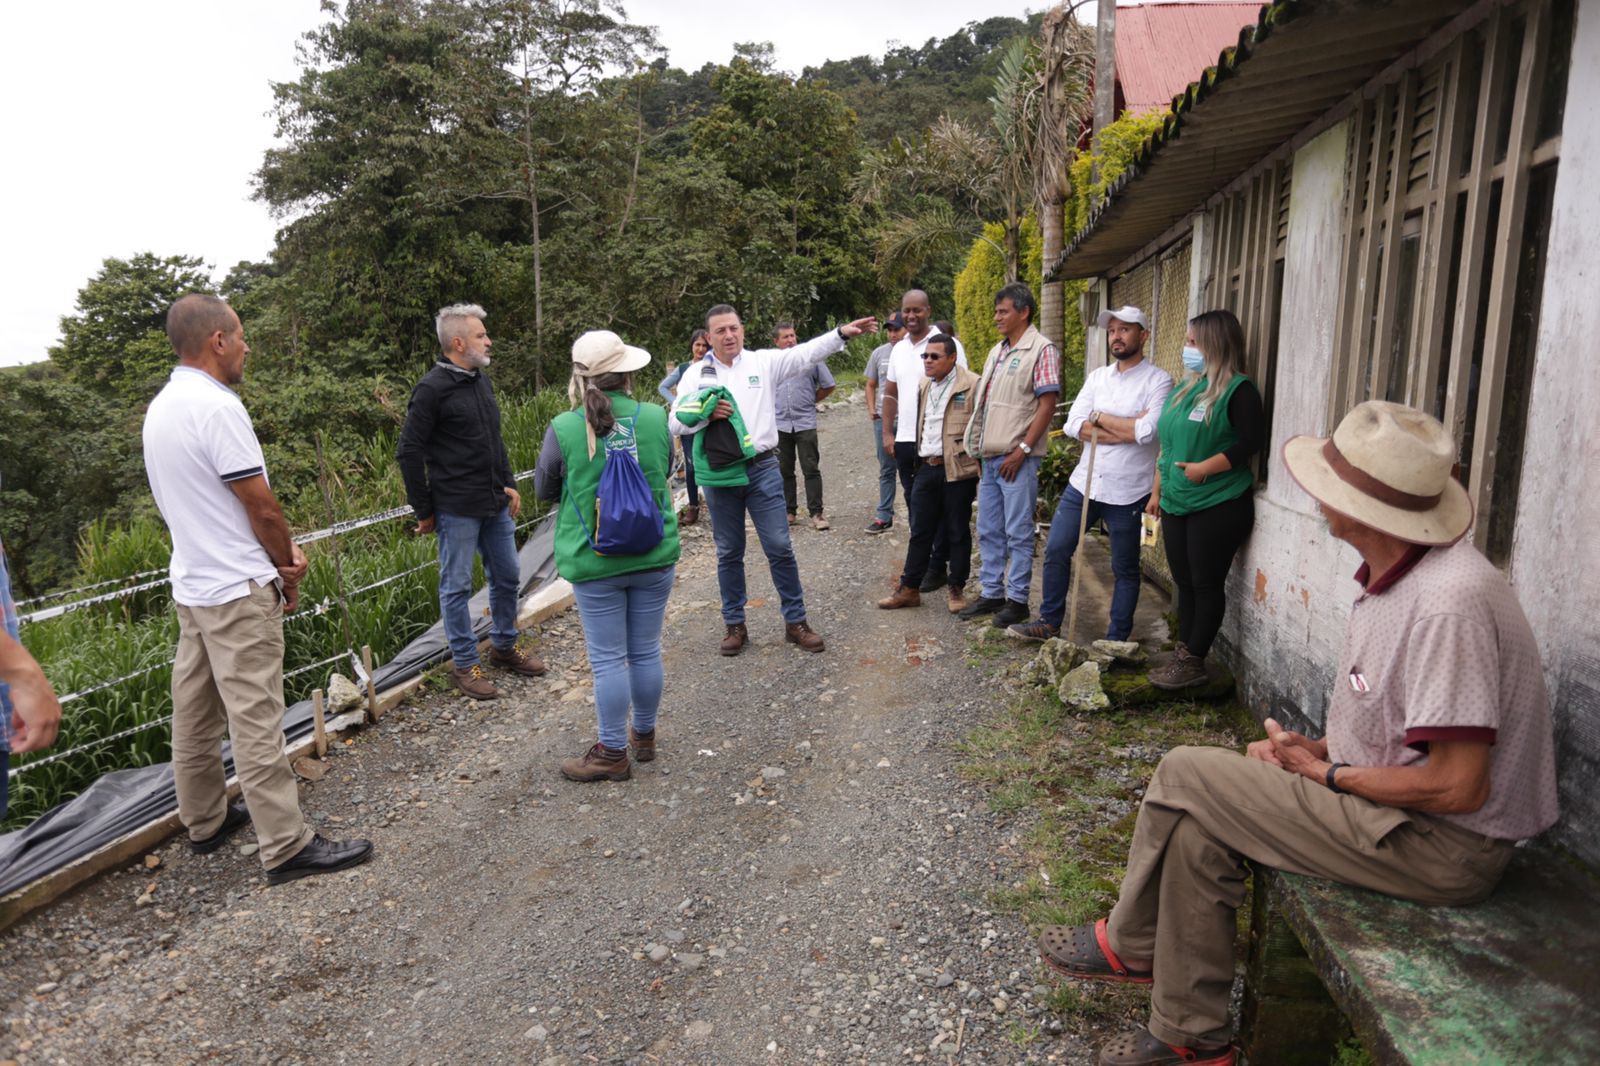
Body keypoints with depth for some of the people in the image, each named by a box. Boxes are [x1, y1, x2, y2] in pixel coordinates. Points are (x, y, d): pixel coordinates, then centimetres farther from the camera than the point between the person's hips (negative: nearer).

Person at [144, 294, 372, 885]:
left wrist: (280, 555, 2)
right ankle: (287, 847, 0)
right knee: (255, 720, -6)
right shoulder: (217, 406, -20)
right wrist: (288, 564, 0)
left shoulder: (160, 408, 10)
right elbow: (262, 506, -18)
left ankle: (205, 820, 32)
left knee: (195, 713, 17)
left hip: (190, 585, 10)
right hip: (237, 591, -10)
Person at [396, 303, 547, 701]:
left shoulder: (481, 380, 11)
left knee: (507, 578, 15)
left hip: (495, 504, 8)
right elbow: (409, 452, -12)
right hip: (457, 510, -8)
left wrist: (508, 484, 13)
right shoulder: (433, 388, -13)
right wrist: (424, 511, -9)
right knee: (457, 586, 4)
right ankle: (465, 664, 16)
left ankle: (504, 645, 33)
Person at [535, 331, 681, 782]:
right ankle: (644, 735, 33)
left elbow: (545, 489, 3)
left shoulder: (563, 429, -12)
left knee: (608, 659, 7)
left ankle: (613, 752, 19)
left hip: (594, 562, -2)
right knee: (645, 652, 15)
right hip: (654, 556, 3)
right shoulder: (655, 419, -6)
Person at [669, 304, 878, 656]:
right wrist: (707, 414, -18)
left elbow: (805, 353, -7)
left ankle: (795, 621, 15)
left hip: (762, 469, 0)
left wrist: (842, 333, -19)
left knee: (779, 547, 2)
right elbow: (676, 423, -1)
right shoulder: (696, 375, 4)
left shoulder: (764, 362, 3)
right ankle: (734, 624, 25)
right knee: (729, 553, 11)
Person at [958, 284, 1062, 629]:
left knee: (1018, 532, -1)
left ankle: (1017, 599, 9)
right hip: (990, 457, 8)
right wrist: (978, 449, 15)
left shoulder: (1041, 350, -8)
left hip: (1016, 458, -8)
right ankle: (991, 593, 23)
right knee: (989, 531, 13)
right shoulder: (997, 352, 16)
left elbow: (1047, 403, -14)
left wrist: (1022, 449, -17)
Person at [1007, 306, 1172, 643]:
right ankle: (1049, 622, 24)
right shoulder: (1097, 377, 8)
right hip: (1083, 482, 5)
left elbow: (1147, 431, -23)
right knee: (1056, 551, 8)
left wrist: (1099, 418, -10)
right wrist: (1126, 430, -13)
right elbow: (1073, 425, -4)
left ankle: (1117, 639, 21)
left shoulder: (1158, 381, -7)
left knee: (1125, 569, 8)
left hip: (1127, 492, -5)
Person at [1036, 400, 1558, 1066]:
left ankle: (1130, 945, 12)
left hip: (1445, 845, -9)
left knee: (1184, 776, -12)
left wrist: (1328, 773, -14)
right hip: (1395, 801, 10)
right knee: (1200, 827, 2)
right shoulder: (1394, 575, 5)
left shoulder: (1449, 602, -28)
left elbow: (1459, 787, -28)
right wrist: (1317, 748, 0)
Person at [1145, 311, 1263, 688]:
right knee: (1185, 583, 13)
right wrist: (1157, 490, 18)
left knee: (1206, 585, 1)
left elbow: (1251, 441, -18)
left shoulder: (1238, 389, -10)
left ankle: (1193, 663, 10)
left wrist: (1205, 468, -22)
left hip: (1218, 506, -8)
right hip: (1177, 505, 8)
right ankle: (1183, 656, 22)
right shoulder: (1185, 388, 14)